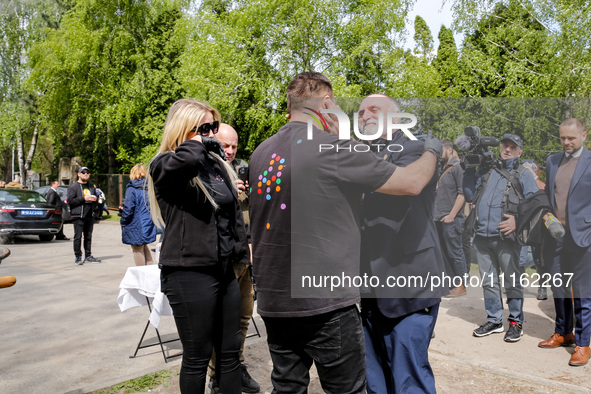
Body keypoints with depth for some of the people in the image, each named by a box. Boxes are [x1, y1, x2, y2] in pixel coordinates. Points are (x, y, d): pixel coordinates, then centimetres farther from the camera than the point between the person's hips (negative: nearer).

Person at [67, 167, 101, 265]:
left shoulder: (91, 186, 18)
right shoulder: (73, 187, -1)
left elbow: (95, 197, 28)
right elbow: (70, 201, -10)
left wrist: (94, 199, 4)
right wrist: (84, 198, -16)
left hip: (89, 216, 6)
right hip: (78, 216, -5)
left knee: (88, 237, 10)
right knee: (78, 237, -5)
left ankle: (88, 256, 18)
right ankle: (78, 257, 4)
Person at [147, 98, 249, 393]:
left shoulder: (217, 164, 11)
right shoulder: (164, 166, -9)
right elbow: (185, 162, -34)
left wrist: (241, 252, 15)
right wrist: (196, 142, -14)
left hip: (225, 270, 7)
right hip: (190, 273, -6)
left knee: (230, 352, 15)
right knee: (197, 357, 6)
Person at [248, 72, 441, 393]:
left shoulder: (260, 154, 6)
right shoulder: (334, 150, -15)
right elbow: (412, 182, -9)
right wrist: (432, 150, 9)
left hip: (273, 302, 7)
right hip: (326, 303, -6)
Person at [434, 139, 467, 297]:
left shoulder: (456, 168, -8)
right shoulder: (442, 168, 17)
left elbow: (462, 194, -14)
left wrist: (452, 215, -17)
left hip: (451, 220, -8)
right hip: (440, 219, 8)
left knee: (455, 252, -2)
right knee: (444, 253, 12)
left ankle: (460, 286, 7)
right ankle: (450, 284, 21)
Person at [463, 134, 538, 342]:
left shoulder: (523, 174, 6)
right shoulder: (485, 170, 16)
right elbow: (470, 196, 16)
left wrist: (518, 220, -15)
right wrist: (469, 171, 9)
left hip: (506, 238, -4)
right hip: (482, 236, 4)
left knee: (512, 282, 4)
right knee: (488, 281, 12)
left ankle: (516, 322, 18)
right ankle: (494, 320, 25)